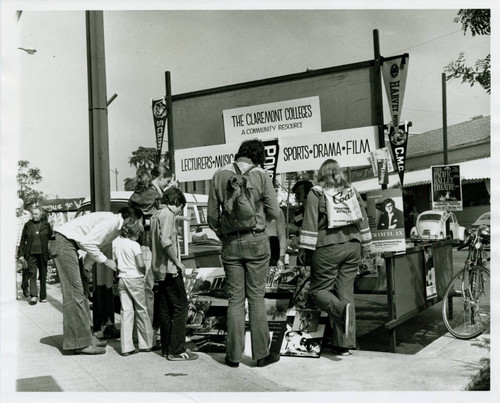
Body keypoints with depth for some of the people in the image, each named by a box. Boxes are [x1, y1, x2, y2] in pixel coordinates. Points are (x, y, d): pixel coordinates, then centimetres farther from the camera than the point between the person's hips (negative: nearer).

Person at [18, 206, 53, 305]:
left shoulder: (46, 225, 6)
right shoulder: (28, 225, 7)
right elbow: (22, 241, 9)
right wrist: (21, 254, 3)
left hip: (43, 254, 0)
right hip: (31, 254, 0)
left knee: (43, 275, 7)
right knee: (32, 273, -9)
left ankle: (43, 297, 15)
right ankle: (33, 296, -11)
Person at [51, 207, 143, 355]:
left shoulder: (117, 227, 13)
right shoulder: (111, 220, -17)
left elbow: (95, 246, 17)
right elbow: (87, 242, -23)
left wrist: (85, 268, 11)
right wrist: (105, 260, -15)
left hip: (70, 245, 10)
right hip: (65, 242, -10)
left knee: (81, 292, 11)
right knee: (74, 294, -9)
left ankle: (86, 336, 16)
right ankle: (80, 343, -6)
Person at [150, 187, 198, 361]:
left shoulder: (156, 215, 16)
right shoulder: (168, 214, -12)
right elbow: (166, 241, -25)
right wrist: (178, 262, -16)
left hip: (159, 268, 9)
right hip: (170, 268, -9)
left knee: (165, 308, 12)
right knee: (180, 306, -4)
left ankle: (166, 348, 18)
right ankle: (176, 350, -4)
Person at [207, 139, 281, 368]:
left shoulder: (219, 176, 4)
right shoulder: (261, 175, -3)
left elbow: (212, 217, 5)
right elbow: (275, 213, -3)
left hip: (230, 243, 2)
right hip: (256, 240, -2)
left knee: (235, 299, 8)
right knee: (256, 297, 5)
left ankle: (233, 355, 12)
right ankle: (261, 353, 10)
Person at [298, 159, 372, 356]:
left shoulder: (316, 193, -2)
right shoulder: (352, 191, 12)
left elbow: (310, 223, -8)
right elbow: (363, 220, 14)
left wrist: (303, 248, -4)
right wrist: (363, 246, 22)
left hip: (328, 248, -5)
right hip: (352, 246, 5)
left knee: (318, 290, 7)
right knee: (346, 291, 8)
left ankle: (341, 310, -24)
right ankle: (344, 342, 8)